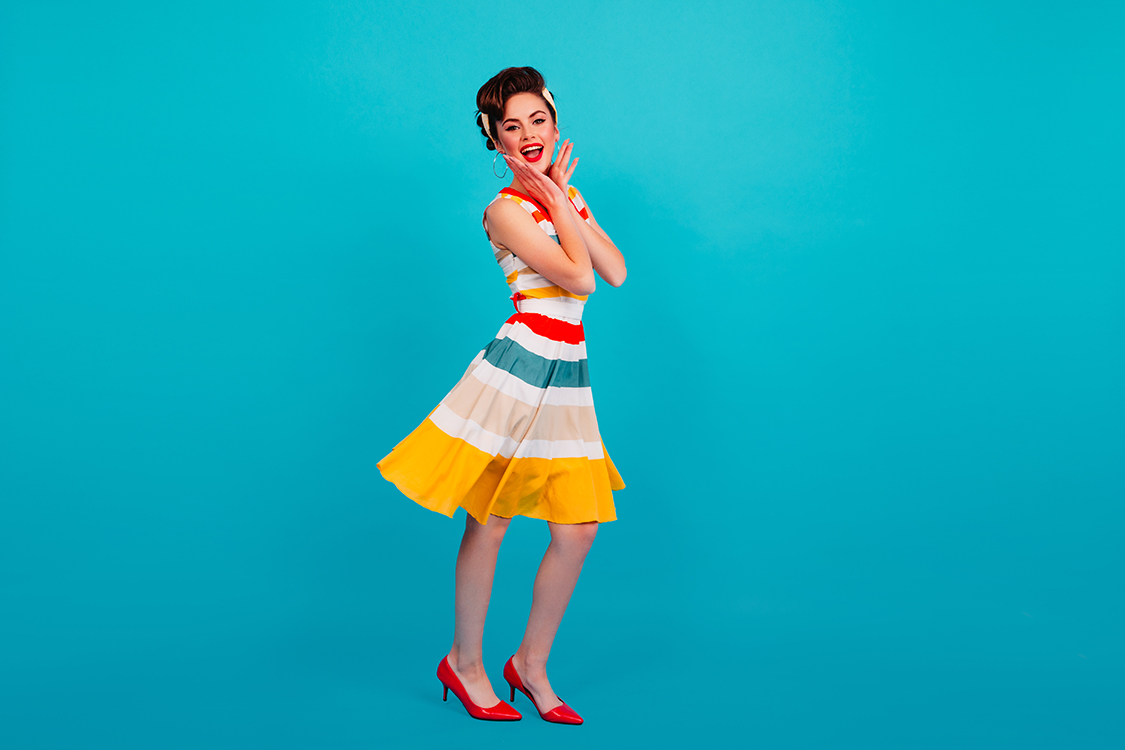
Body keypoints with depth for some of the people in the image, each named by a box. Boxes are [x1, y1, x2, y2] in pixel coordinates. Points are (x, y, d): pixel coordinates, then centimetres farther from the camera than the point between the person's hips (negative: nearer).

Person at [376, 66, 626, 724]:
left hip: (568, 378, 7)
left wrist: (566, 201, 0)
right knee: (489, 522, 3)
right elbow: (579, 279, -15)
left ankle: (532, 664, 21)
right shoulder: (506, 210, -7)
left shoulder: (567, 195, 16)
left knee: (578, 530, 5)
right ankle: (465, 663, 20)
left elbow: (615, 272, 4)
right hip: (519, 368, -7)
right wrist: (559, 202, -4)